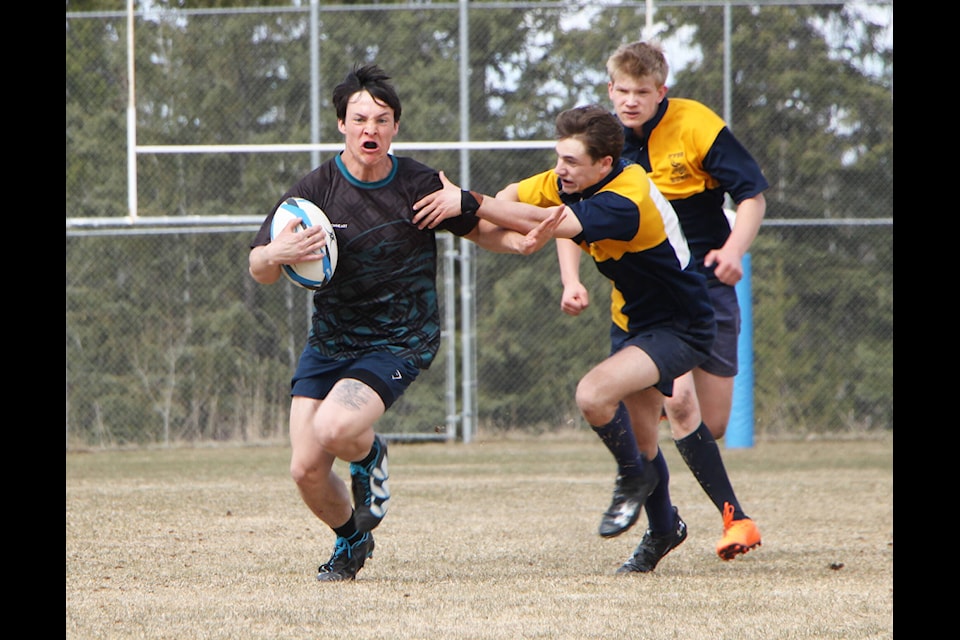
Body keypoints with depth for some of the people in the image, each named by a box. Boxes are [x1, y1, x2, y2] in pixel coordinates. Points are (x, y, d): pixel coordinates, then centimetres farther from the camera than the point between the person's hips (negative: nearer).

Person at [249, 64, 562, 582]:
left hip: (400, 343, -3)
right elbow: (257, 270, -5)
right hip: (328, 340, 3)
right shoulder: (316, 189, -7)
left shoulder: (420, 186, -9)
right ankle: (351, 540, 30)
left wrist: (522, 242, -14)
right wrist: (278, 254, -29)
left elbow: (478, 229, 8)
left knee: (333, 429, -29)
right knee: (306, 470, -4)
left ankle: (370, 454, 10)